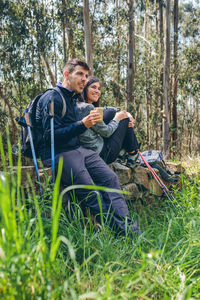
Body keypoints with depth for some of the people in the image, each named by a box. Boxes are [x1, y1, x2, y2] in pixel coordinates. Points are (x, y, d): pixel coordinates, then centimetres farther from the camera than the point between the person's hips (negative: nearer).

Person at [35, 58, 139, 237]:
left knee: (110, 177, -13)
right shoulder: (52, 98, -8)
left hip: (77, 149, 8)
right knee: (89, 191, -25)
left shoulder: (73, 98, 21)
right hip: (56, 154, -8)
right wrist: (82, 125, -23)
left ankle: (129, 229, -20)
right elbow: (51, 136, -16)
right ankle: (115, 229, -21)